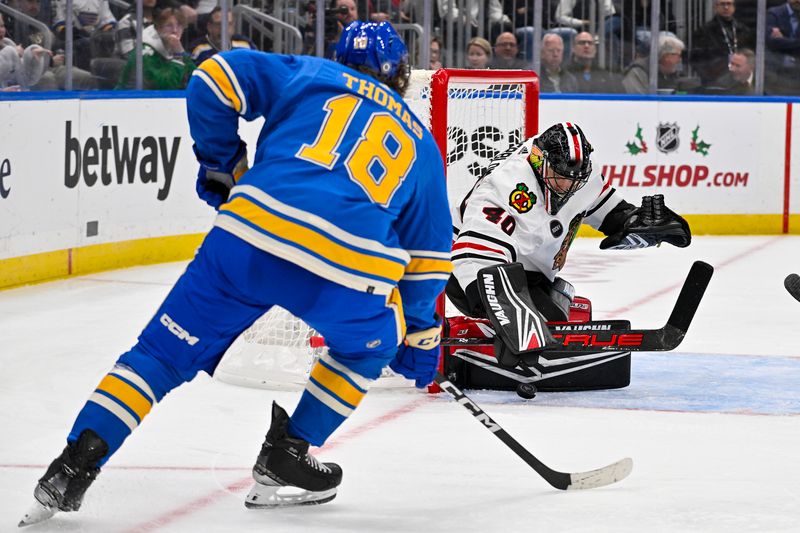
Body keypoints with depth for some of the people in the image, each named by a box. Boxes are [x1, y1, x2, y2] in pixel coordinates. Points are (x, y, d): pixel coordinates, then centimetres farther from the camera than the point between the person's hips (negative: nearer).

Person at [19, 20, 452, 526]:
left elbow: (214, 81, 11)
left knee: (167, 350, 11)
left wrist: (222, 164, 24)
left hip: (251, 235, 0)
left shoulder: (309, 75, 24)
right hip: (350, 272, 0)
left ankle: (75, 466, 2)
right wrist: (420, 332, 40)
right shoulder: (421, 141, 28)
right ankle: (287, 457, 25)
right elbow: (430, 252, 30)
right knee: (372, 345, 31)